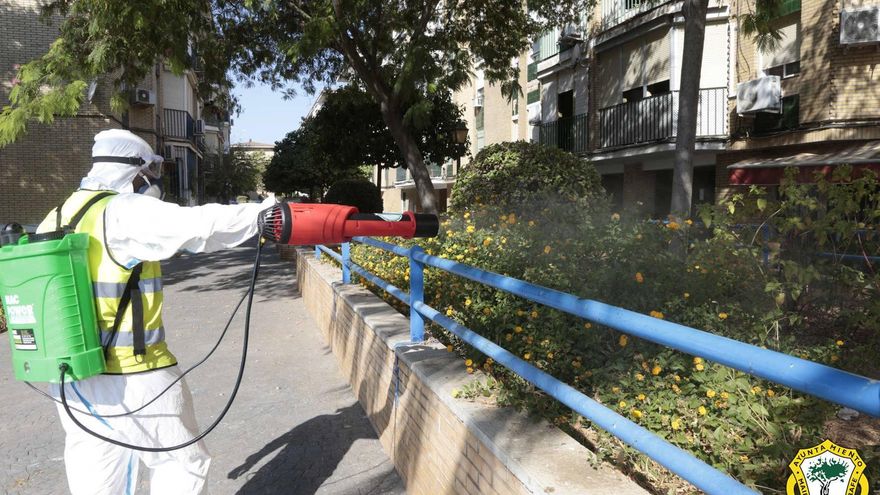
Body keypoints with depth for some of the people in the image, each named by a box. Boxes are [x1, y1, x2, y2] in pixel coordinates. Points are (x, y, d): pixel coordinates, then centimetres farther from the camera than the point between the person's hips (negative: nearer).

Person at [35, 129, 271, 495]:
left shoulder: (56, 219, 10)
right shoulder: (125, 213, -14)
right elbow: (200, 225, -24)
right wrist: (265, 214, -14)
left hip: (71, 379, 8)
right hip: (131, 378, -8)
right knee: (183, 464, 9)